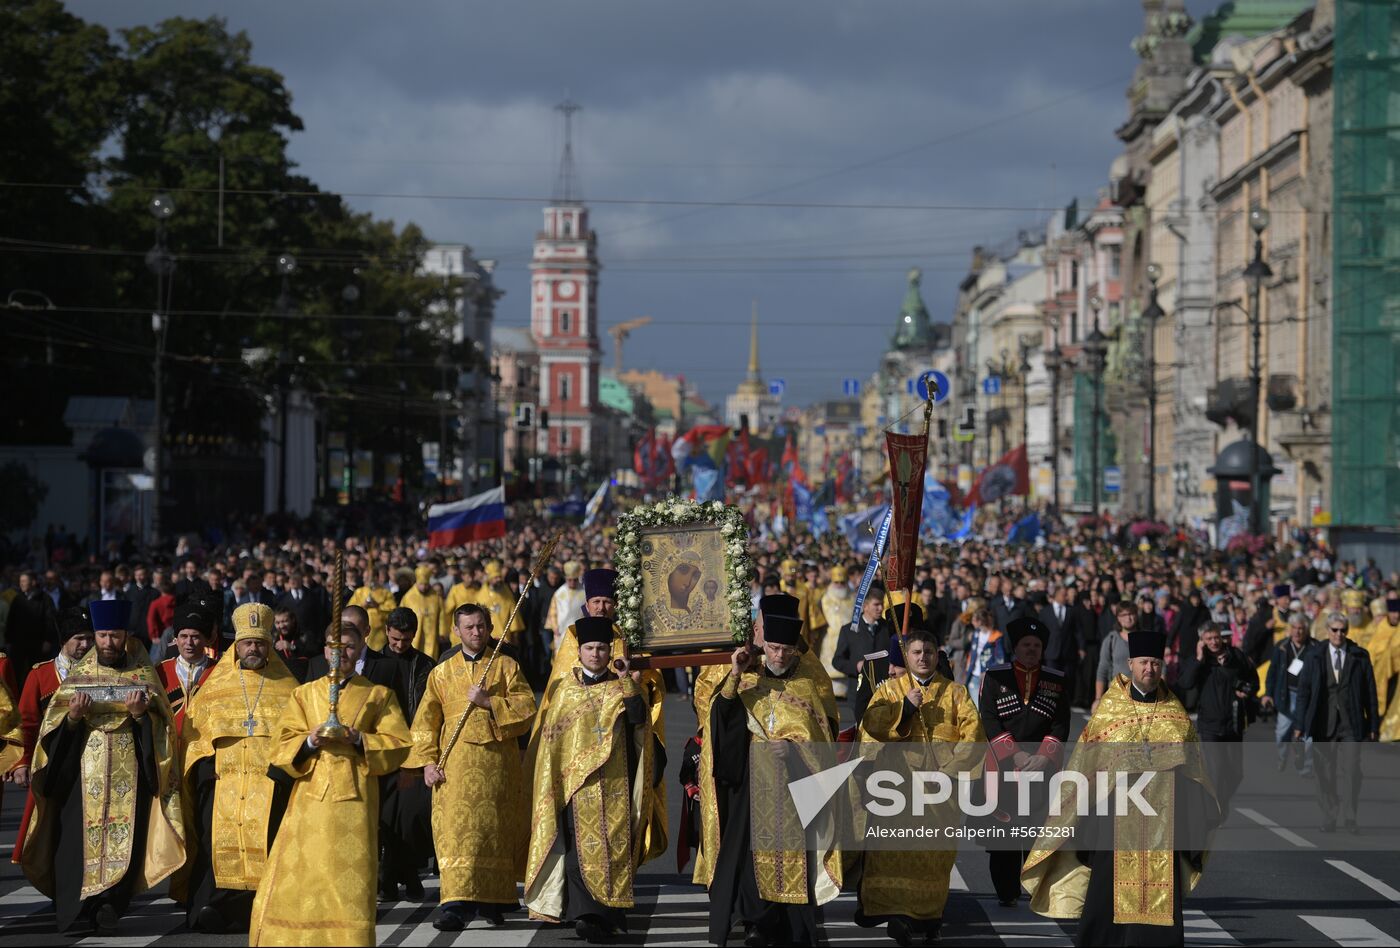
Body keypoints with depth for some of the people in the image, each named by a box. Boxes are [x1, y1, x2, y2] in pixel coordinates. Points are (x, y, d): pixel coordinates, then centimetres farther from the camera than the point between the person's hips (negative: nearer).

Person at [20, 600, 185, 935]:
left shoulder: (143, 674, 8)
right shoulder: (78, 674, 10)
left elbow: (161, 722, 2)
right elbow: (54, 722, 6)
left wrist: (141, 714, -17)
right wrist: (72, 716, -15)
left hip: (129, 771, 0)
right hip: (83, 769, 1)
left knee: (123, 836, -6)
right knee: (78, 834, -6)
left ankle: (110, 907, -3)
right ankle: (74, 908, 2)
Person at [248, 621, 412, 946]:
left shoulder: (379, 696, 11)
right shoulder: (304, 694, 15)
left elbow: (399, 745, 4)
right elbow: (281, 745, 8)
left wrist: (359, 740, -11)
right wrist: (309, 742, -12)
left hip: (354, 799, -1)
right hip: (310, 799, 2)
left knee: (349, 881, -7)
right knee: (298, 880, -4)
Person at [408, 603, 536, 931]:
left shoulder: (506, 666, 9)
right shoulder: (442, 672, 12)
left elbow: (527, 706, 0)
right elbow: (426, 720, 10)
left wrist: (489, 702, -11)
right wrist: (428, 762, -2)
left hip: (496, 762, 0)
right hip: (454, 765, 0)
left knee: (493, 828, 3)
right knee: (455, 829, -10)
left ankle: (492, 900, 15)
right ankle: (457, 904, -14)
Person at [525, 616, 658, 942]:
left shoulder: (621, 687, 9)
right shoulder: (567, 689, 10)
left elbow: (638, 717, -9)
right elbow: (552, 738, 12)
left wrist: (627, 683, -14)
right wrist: (553, 781, 7)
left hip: (615, 784, 0)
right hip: (578, 782, 0)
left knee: (614, 847, -1)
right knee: (581, 845, -10)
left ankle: (610, 913, 7)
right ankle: (586, 916, -13)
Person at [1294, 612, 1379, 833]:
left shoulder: (1360, 656, 4)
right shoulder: (1313, 657, 5)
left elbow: (1370, 691, 6)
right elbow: (1304, 691, 5)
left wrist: (1373, 724, 4)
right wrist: (1300, 724, 0)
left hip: (1351, 724, -1)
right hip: (1323, 724, 1)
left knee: (1351, 770, -10)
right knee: (1325, 773, 4)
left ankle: (1349, 816, -1)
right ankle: (1329, 818, 13)